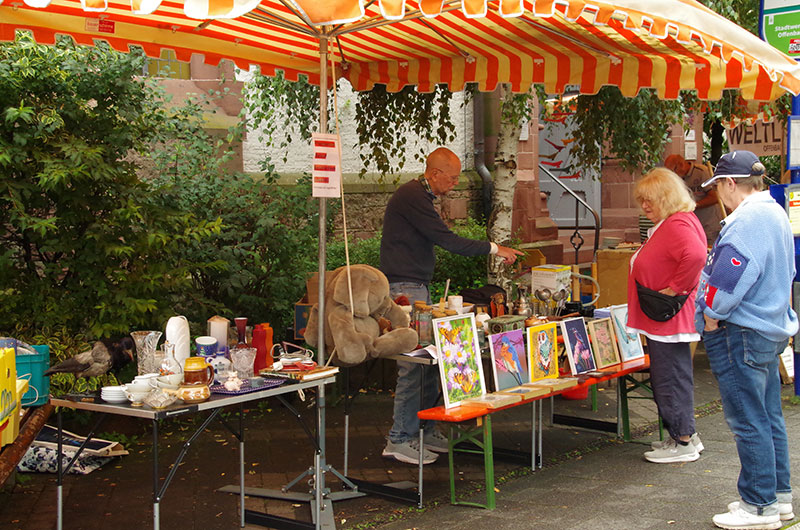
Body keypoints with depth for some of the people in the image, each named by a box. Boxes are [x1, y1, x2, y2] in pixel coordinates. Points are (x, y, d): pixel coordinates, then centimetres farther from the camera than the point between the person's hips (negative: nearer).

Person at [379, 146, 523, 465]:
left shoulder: (417, 196, 19)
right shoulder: (412, 197, -15)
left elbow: (438, 240, 24)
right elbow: (446, 240, -19)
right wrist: (493, 249, -12)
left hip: (416, 288, 11)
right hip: (404, 289, -11)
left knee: (429, 361, 11)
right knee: (413, 365, -11)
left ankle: (426, 432, 17)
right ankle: (399, 441, -6)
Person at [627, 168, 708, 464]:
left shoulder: (678, 225, -19)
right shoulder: (666, 225, 17)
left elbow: (696, 255, -36)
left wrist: (676, 288, -27)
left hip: (668, 319, -11)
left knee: (670, 379, -3)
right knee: (665, 378, 16)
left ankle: (683, 443, 6)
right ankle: (684, 436, 25)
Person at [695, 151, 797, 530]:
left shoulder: (747, 219, -19)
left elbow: (730, 276, -27)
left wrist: (712, 315, -12)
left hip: (742, 334, -11)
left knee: (748, 421, -3)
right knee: (769, 417, 16)